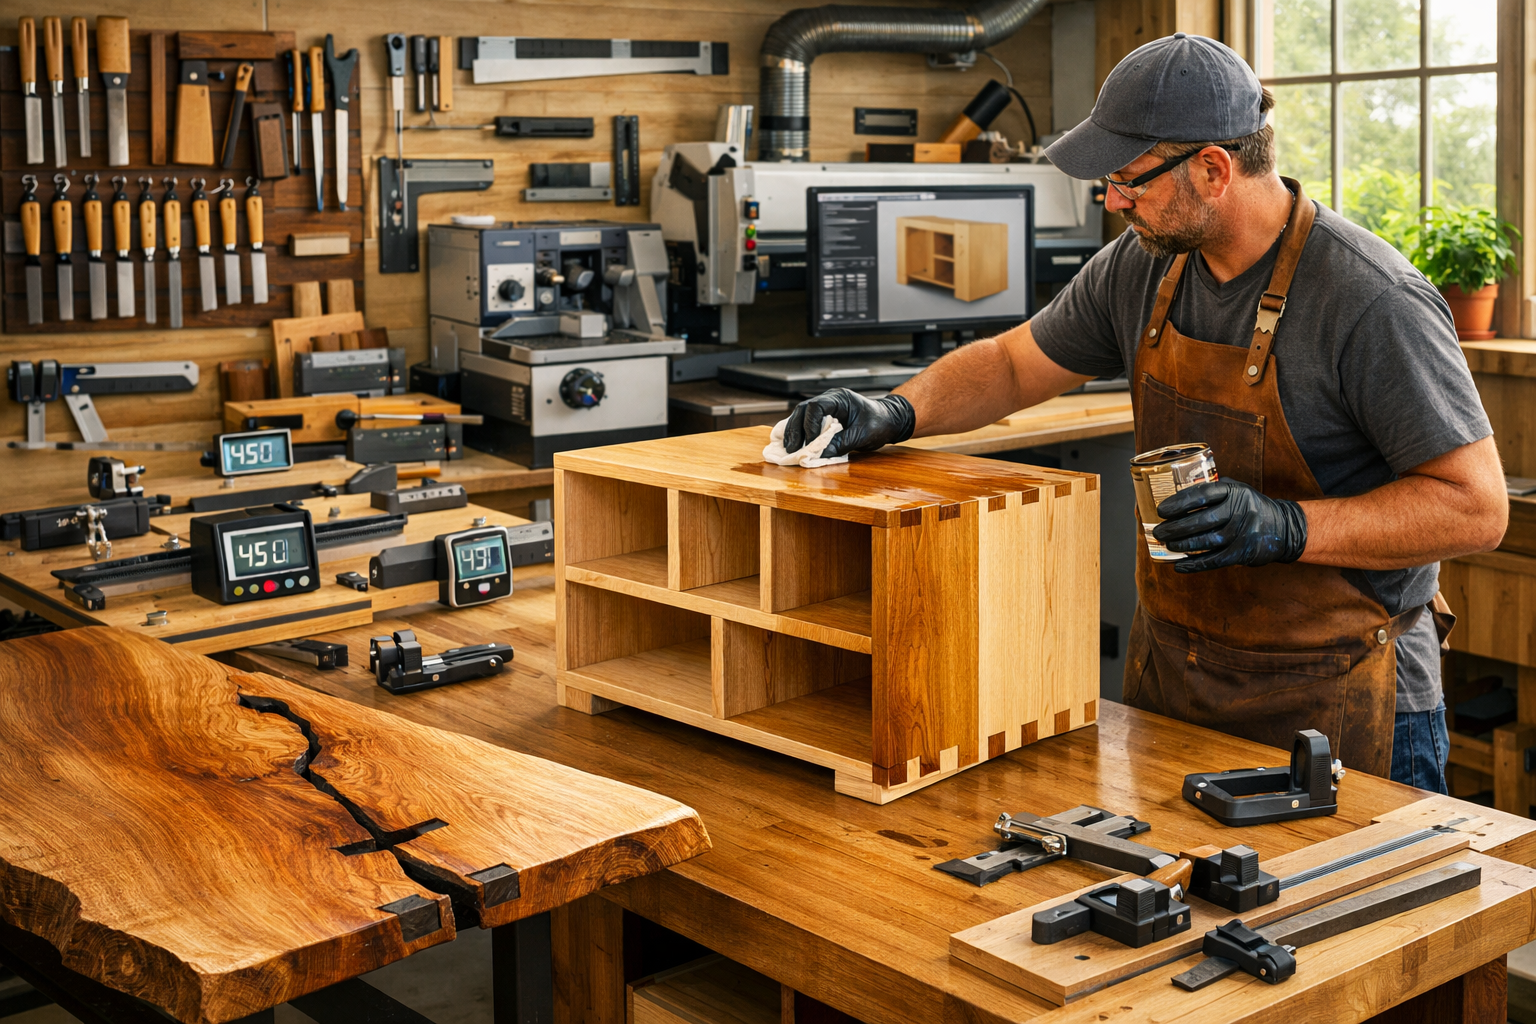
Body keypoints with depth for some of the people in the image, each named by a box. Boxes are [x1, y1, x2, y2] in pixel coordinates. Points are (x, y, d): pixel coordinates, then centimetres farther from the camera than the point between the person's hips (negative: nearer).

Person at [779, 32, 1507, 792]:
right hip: (1169, 673, 6)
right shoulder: (1142, 266, 1)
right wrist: (896, 414, -1)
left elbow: (1476, 508, -19)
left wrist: (1287, 527, -29)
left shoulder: (1372, 300, -20)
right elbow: (1013, 365, 16)